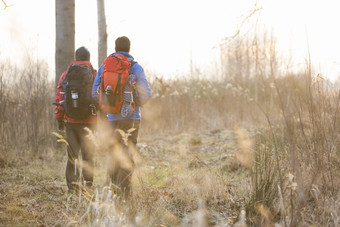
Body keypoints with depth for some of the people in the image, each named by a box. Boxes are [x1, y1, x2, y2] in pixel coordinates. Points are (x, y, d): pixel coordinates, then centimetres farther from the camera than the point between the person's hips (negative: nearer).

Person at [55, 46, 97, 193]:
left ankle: (72, 185, 8)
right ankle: (87, 185, 3)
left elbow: (59, 98, 4)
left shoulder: (66, 75, 6)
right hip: (89, 122, -2)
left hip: (71, 121, 2)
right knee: (88, 155, 4)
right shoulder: (95, 75, -1)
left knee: (72, 155, 8)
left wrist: (59, 119, 10)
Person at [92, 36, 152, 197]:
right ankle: (123, 192, -7)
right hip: (130, 117, -4)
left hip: (112, 117, 4)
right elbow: (145, 93, -7)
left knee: (113, 153, 15)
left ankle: (110, 188, 12)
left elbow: (95, 93, 8)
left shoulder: (104, 66, 7)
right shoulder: (135, 67, -4)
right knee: (127, 155, -2)